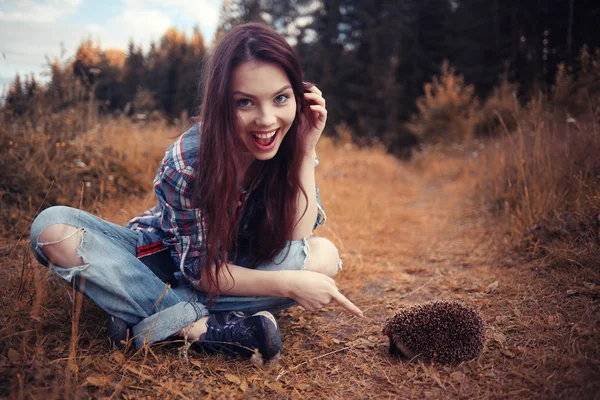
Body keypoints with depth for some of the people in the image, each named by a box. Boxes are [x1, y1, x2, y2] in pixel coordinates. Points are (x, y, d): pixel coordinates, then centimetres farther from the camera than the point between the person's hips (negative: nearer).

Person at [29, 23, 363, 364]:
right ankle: (201, 327, -31)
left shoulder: (288, 145, -18)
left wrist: (306, 151, -30)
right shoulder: (189, 160, -28)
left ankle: (154, 318, -24)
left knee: (325, 256, -25)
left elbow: (296, 244, -23)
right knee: (52, 228, -27)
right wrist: (288, 285, -32)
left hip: (235, 268, 3)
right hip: (163, 257, -2)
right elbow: (200, 270, -21)